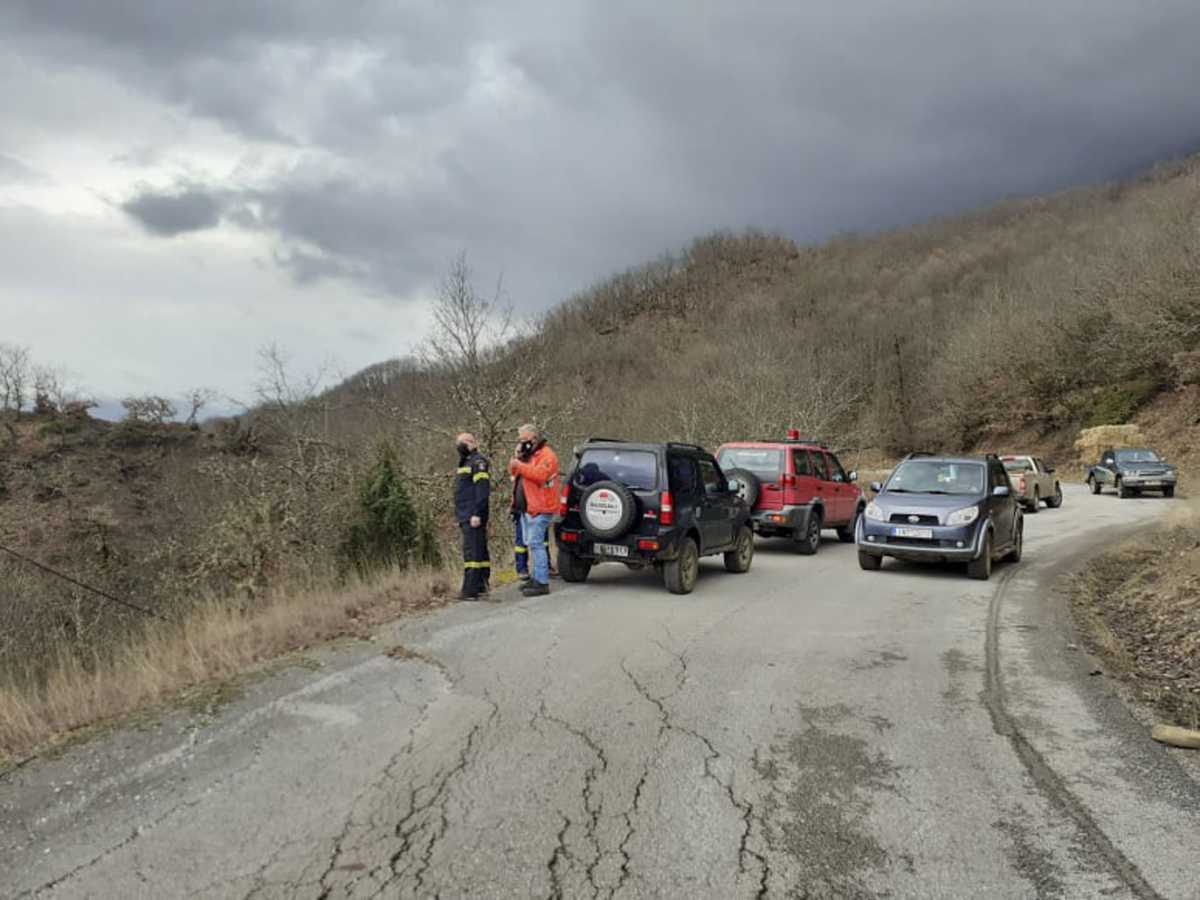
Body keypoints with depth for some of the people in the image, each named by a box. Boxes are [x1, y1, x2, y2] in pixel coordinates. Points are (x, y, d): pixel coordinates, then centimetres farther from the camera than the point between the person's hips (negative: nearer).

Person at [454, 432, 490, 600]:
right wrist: (462, 515, 20)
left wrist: (477, 514, -23)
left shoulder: (478, 462, -9)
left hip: (473, 517, -10)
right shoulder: (465, 462, 21)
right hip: (467, 517, 10)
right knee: (479, 550, 12)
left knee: (472, 551, -12)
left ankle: (470, 590, -14)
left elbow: (482, 490, -18)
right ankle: (481, 586, 17)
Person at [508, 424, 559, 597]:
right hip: (528, 508, 10)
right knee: (532, 543, 14)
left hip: (539, 508, -10)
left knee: (536, 543, -13)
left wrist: (520, 465, -23)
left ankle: (541, 582, -12)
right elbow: (516, 473, 23)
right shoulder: (528, 455, 20)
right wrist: (515, 461, 3)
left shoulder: (546, 455, -10)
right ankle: (536, 577, 22)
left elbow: (539, 474, -26)